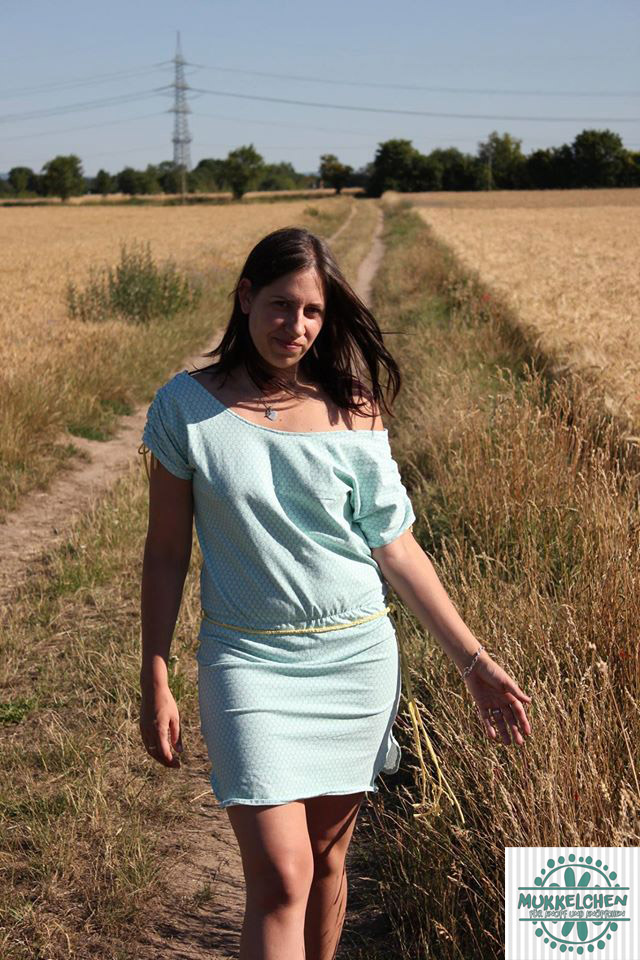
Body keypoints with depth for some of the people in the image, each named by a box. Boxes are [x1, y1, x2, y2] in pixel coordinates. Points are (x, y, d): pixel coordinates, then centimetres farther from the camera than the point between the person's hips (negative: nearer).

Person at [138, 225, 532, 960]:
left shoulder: (352, 411, -1)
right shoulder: (186, 407, -4)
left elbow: (395, 547, 3)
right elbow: (165, 552, 1)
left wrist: (475, 662, 1)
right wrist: (155, 684, 0)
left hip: (357, 658, 2)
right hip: (248, 659, -2)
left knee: (327, 859, 14)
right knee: (280, 880, -8)